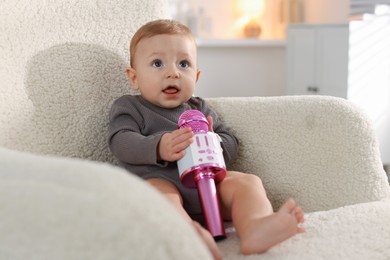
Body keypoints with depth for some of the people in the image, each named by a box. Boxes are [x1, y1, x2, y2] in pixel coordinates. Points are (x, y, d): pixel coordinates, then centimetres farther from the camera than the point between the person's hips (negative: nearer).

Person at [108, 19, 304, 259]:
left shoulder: (199, 109, 25)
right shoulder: (128, 107, 13)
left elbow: (231, 143, 18)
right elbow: (121, 142, -6)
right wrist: (158, 148, -26)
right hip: (158, 179, -4)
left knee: (247, 181, -19)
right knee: (158, 192, -37)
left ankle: (254, 228, -51)